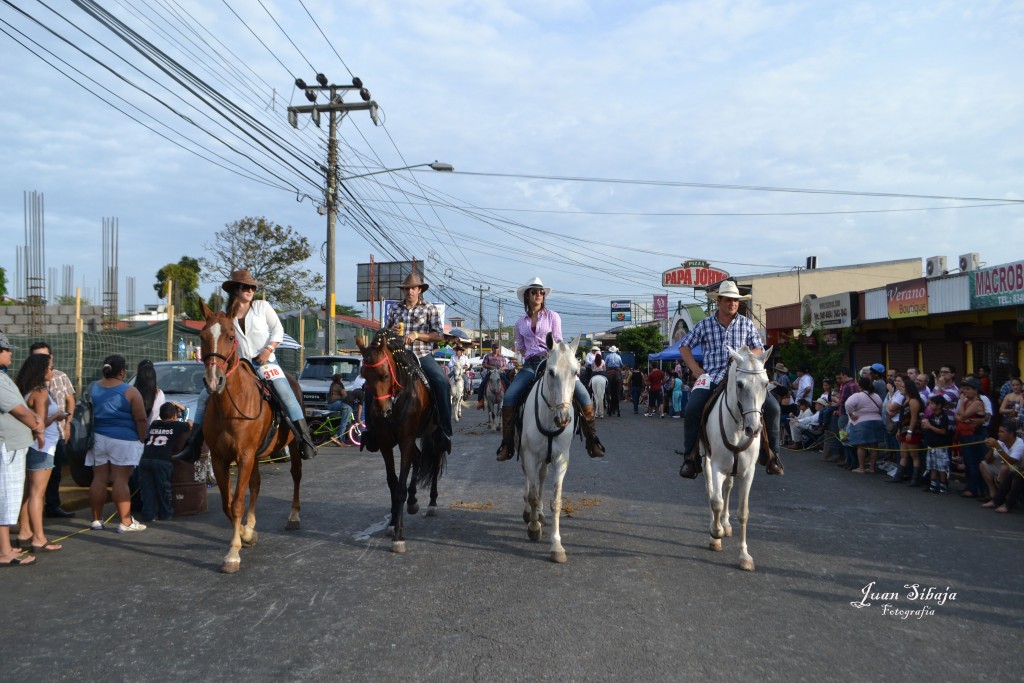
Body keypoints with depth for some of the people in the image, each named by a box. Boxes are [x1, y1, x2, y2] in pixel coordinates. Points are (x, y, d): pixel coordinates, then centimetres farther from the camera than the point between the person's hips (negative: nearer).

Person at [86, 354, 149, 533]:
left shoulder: (93, 388, 8)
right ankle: (125, 522, -2)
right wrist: (142, 439, 0)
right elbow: (141, 420, -10)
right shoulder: (130, 392, -8)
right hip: (123, 440, -5)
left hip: (98, 438, 5)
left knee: (99, 479, 9)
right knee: (120, 480, -5)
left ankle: (96, 520, 16)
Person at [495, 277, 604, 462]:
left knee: (583, 395, -20)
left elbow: (557, 343, 1)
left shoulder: (552, 316, 8)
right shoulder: (520, 323, 15)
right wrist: (531, 359, 3)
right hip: (530, 365, 2)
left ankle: (592, 441, -9)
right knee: (509, 397, -22)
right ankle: (507, 444, -12)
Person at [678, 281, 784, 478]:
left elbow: (759, 350, 12)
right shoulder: (705, 325, 6)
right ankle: (691, 458, -11)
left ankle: (770, 453, 7)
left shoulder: (747, 324, 9)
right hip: (712, 377, -1)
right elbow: (684, 346, 13)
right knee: (692, 408, -26)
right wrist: (696, 369, 1)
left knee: (772, 407, -15)